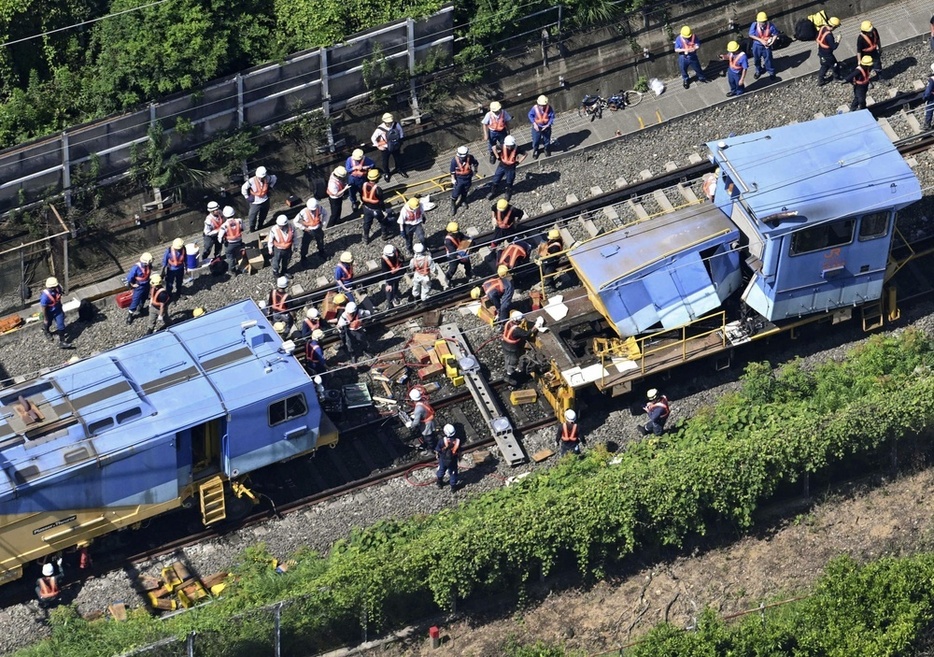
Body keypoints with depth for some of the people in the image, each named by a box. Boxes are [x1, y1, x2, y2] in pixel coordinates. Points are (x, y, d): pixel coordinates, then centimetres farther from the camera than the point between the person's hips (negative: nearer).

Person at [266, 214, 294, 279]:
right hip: (278, 249, -2)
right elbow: (270, 239, -12)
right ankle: (275, 273, 44)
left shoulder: (291, 229, -24)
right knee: (276, 262, 17)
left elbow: (294, 237, -3)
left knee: (285, 262, 27)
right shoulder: (274, 229, -28)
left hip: (287, 249, 2)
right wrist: (270, 249, -3)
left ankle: (284, 271, 55)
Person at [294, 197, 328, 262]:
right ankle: (302, 258, 33)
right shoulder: (303, 212, -31)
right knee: (304, 245, 8)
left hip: (318, 230, 3)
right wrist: (304, 228, -17)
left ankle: (321, 252, 56)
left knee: (320, 242, 26)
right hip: (308, 231, -3)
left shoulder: (320, 209, -22)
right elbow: (295, 221, -20)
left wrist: (323, 223, -4)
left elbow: (325, 214, 2)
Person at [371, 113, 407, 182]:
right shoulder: (380, 129, -30)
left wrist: (400, 142, 3)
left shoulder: (396, 125, -23)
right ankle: (386, 173, 46)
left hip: (396, 147, 2)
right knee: (385, 161, 20)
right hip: (385, 148, -2)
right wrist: (378, 146, -12)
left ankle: (400, 170, 52)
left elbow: (401, 133, -1)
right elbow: (373, 138, -16)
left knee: (398, 159, 24)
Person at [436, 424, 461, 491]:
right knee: (453, 473, 23)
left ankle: (440, 483, 49)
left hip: (443, 460, 0)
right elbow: (459, 451, -10)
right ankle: (453, 486, 37)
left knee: (441, 471, 28)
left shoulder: (442, 441, -31)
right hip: (453, 461, 0)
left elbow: (437, 451, -16)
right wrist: (459, 457, 12)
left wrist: (438, 457, 7)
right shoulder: (457, 441, -26)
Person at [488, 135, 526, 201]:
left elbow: (525, 154, -11)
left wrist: (519, 162, -11)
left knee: (509, 183, 17)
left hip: (511, 168, -2)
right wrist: (497, 156, -4)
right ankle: (492, 192, 35)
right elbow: (494, 147, -4)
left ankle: (508, 194, 42)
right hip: (502, 166, 2)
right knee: (495, 180, 11)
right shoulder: (503, 147, -24)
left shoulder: (516, 149, -26)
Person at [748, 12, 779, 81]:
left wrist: (772, 42, -25)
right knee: (756, 59, 22)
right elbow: (751, 35, -16)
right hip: (757, 45, 2)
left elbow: (775, 34, -10)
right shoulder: (754, 25, -24)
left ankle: (771, 72, 40)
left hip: (766, 46, -2)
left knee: (768, 59, 14)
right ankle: (758, 71, 50)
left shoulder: (770, 26, -24)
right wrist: (761, 40, -23)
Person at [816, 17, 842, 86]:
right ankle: (837, 76, 45)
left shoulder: (823, 28, -11)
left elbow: (818, 36, 6)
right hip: (827, 54, -7)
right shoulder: (829, 36, -37)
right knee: (834, 64, 20)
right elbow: (833, 47, -28)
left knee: (824, 65, 27)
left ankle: (820, 80, 38)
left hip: (821, 51, 7)